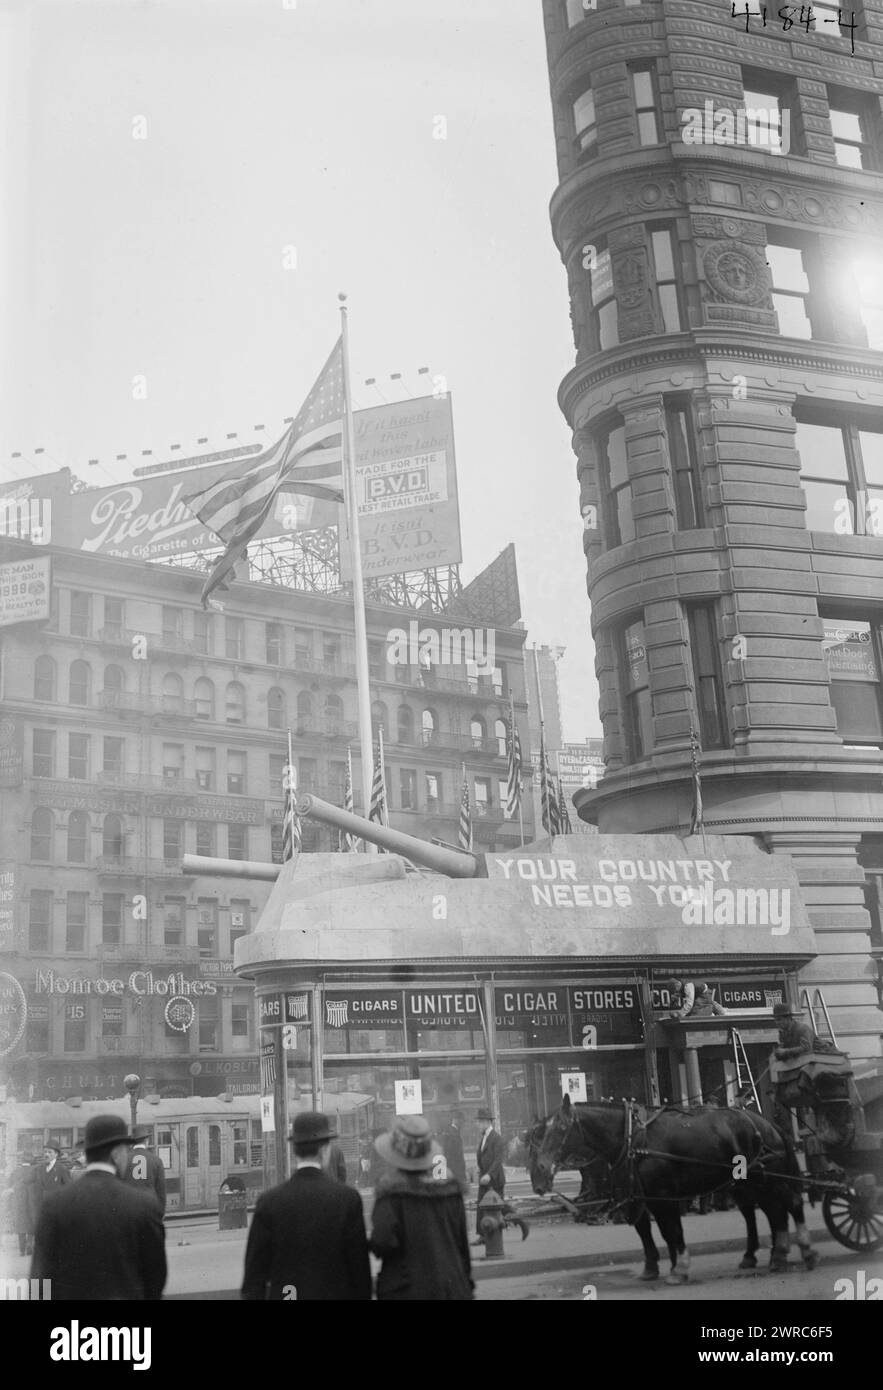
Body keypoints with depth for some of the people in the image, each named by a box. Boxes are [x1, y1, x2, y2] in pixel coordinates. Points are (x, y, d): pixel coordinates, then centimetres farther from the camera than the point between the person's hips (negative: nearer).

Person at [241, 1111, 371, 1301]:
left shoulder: (269, 1202, -4)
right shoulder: (348, 1198, -6)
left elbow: (255, 1271, -2)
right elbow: (360, 1265, -2)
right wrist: (363, 1297, 7)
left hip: (284, 1294, 1)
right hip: (336, 1295, -1)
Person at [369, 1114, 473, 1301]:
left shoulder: (391, 1187, -13)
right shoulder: (450, 1186, 3)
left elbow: (383, 1242, -20)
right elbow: (462, 1241, 9)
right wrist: (467, 1284, 19)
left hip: (406, 1291, -5)